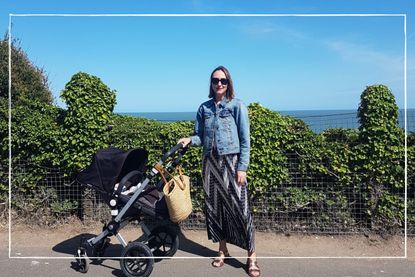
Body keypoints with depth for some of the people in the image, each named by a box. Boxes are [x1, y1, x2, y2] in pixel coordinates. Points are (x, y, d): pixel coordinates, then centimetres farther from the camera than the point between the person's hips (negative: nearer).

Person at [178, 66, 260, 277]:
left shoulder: (237, 106, -3)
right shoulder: (204, 108, 9)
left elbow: (245, 140, -6)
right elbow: (201, 137, 13)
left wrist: (242, 167, -12)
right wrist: (189, 140, -9)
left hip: (231, 162, -4)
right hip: (210, 162, 5)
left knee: (239, 206, -6)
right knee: (214, 206, 9)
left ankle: (251, 256, 5)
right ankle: (222, 250, 25)